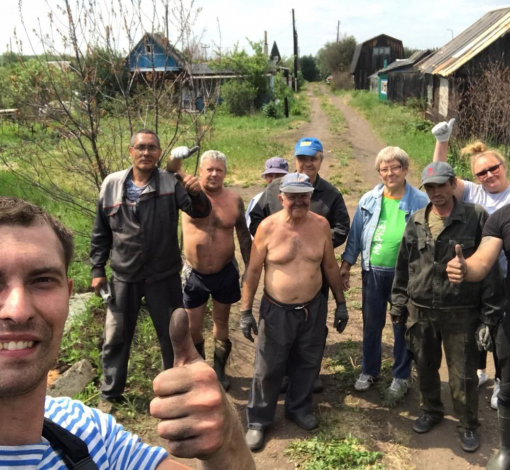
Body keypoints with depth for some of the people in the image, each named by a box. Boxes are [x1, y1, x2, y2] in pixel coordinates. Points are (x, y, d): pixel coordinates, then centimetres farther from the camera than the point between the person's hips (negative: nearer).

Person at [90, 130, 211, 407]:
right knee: (116, 338, 14)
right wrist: (97, 269, 4)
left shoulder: (171, 183, -8)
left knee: (172, 336, 13)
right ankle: (110, 394, 33)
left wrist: (196, 194, -40)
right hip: (124, 277, 2)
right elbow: (101, 232, 6)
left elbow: (200, 212, -18)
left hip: (164, 276, -1)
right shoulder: (112, 184, -2)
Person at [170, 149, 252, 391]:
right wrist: (175, 160, -47)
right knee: (193, 328, 12)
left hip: (225, 273, 1)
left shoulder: (234, 200, -5)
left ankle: (219, 371, 37)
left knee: (221, 323, 17)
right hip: (194, 274, -1)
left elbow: (244, 236, 4)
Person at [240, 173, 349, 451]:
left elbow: (330, 267, 6)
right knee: (268, 369, 7)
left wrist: (341, 303, 9)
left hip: (314, 309, 3)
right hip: (277, 311, -3)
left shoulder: (320, 225, -3)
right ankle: (257, 422, 26)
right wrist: (246, 311, -6)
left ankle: (298, 409, 41)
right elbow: (253, 271, -6)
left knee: (307, 364, 17)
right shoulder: (268, 227, -11)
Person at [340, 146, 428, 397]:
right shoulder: (368, 199, 0)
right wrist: (346, 264, 3)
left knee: (402, 326, 12)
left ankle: (401, 376, 29)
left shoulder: (420, 201, -7)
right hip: (373, 271, 3)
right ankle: (369, 370, 33)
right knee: (371, 324, 15)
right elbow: (355, 233, 5)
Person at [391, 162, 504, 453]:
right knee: (425, 367, 18)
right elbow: (403, 266, 10)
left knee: (463, 374, 6)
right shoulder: (416, 221, 4)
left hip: (460, 313, -4)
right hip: (420, 310, 4)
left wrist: (490, 313, -9)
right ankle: (431, 411, 41)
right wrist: (399, 303, 10)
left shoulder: (477, 217, -8)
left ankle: (469, 425, 29)